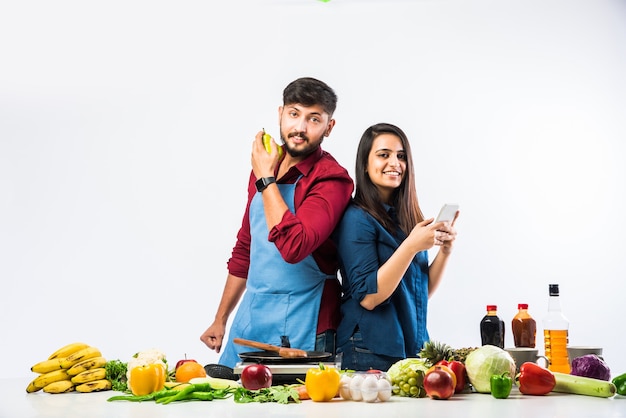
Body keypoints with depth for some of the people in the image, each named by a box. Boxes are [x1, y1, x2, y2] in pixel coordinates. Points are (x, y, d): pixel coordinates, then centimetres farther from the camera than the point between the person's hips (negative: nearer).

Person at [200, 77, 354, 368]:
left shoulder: (330, 178, -15)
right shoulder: (263, 168, 8)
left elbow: (293, 246, -30)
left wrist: (266, 180, -18)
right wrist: (220, 320, 19)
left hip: (298, 330, -7)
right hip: (248, 320, 7)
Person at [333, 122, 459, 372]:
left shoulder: (407, 218, 8)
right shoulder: (357, 218, -13)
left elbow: (422, 292, 11)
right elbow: (368, 297, -19)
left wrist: (444, 252, -4)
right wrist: (411, 246, -25)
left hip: (413, 349, 7)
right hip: (371, 354, -7)